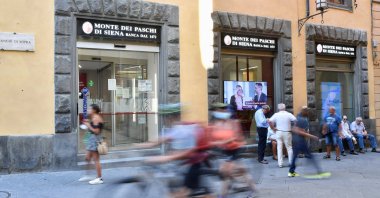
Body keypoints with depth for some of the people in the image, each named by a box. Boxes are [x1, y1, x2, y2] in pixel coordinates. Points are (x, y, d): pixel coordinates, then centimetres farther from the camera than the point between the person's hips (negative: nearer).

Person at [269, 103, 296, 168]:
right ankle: (291, 162, 13)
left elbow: (270, 121, -13)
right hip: (287, 132, -1)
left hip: (279, 132, 1)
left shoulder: (276, 115, -2)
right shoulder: (289, 114, -4)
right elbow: (295, 120, -14)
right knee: (289, 147, 10)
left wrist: (273, 128, -3)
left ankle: (280, 163, 4)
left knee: (279, 148, 5)